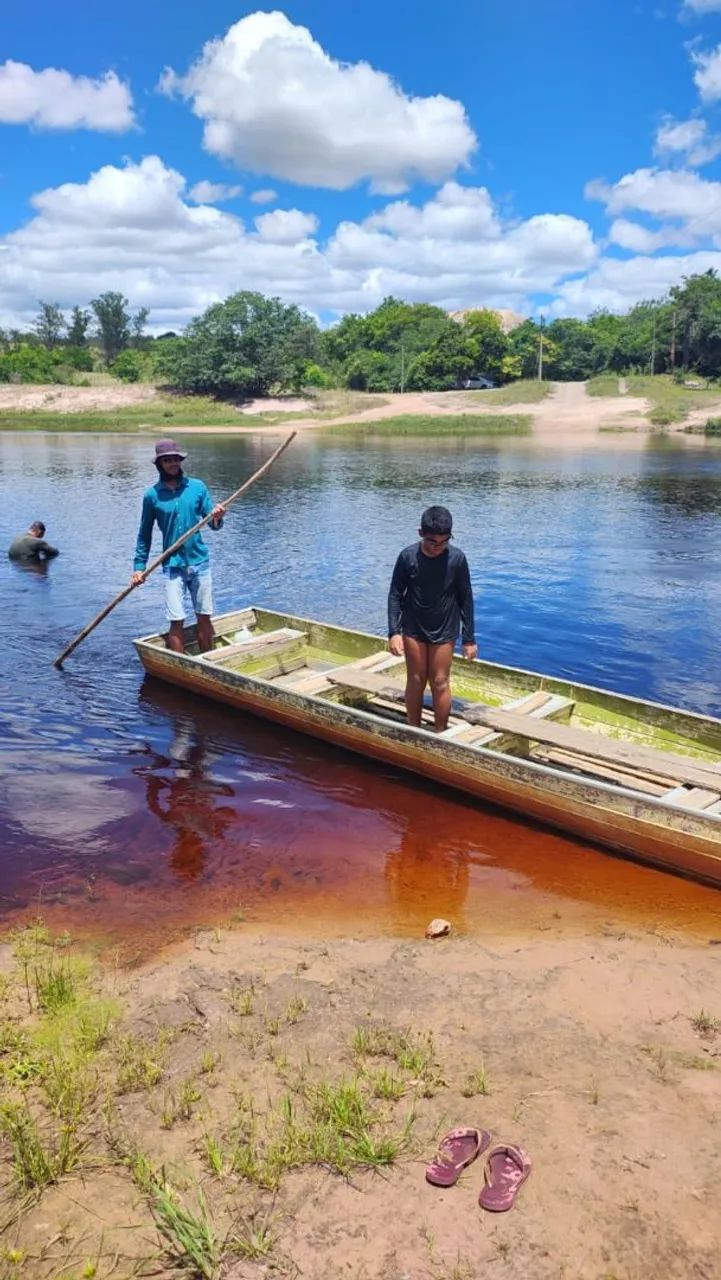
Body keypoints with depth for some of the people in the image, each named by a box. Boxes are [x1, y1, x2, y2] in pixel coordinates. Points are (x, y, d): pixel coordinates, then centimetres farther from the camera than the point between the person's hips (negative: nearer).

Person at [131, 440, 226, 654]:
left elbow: (212, 523, 2)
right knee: (177, 622, -4)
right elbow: (145, 534, 7)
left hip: (200, 562, 2)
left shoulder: (197, 487, 2)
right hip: (173, 566, -2)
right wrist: (139, 566, 3)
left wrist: (217, 518, -21)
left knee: (204, 618, 8)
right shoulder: (152, 494, -1)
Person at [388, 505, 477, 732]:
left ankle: (440, 735, 18)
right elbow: (395, 594, -6)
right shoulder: (407, 557, -14)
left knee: (440, 683, 5)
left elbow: (465, 599, -6)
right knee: (415, 681, 9)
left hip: (444, 630, 0)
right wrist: (394, 631, -13)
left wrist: (469, 638, -4)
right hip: (413, 629, 1)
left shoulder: (457, 558, -14)